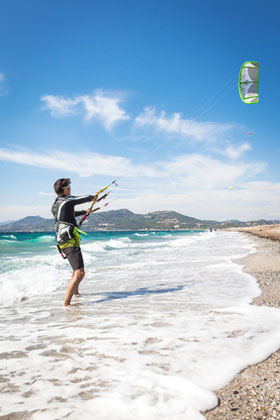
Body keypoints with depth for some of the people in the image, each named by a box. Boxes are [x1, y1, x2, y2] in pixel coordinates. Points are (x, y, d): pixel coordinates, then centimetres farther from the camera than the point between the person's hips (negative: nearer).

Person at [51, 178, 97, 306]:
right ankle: (66, 304, -17)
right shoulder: (68, 200, -12)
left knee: (77, 268, 30)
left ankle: (75, 292, 49)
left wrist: (84, 212, 45)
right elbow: (85, 198, -1)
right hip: (70, 242, -10)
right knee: (79, 273, -13)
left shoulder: (55, 205, 15)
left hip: (62, 241, 10)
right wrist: (93, 197, 22)